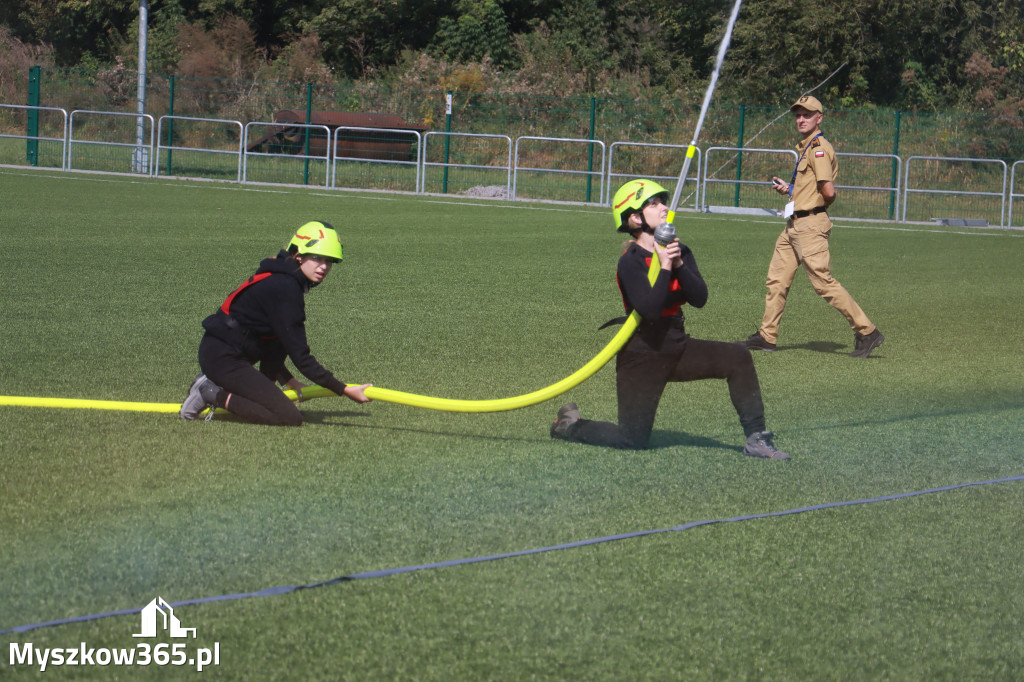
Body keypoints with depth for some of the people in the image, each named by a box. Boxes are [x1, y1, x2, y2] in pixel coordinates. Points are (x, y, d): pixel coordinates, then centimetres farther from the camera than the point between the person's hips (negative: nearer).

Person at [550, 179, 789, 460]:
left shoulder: (680, 253, 5)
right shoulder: (630, 263, -16)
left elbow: (700, 299, -8)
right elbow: (651, 309, -30)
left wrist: (679, 265, -19)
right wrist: (664, 267, -27)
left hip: (678, 347, 6)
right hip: (643, 354, -6)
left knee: (738, 359, -13)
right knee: (632, 441, -6)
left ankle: (756, 439, -6)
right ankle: (570, 424, 21)